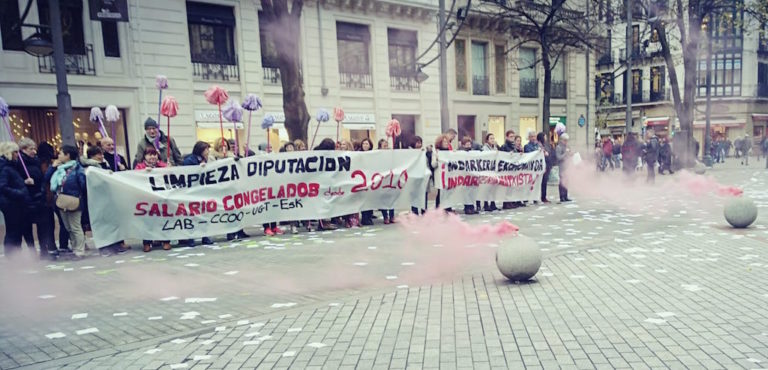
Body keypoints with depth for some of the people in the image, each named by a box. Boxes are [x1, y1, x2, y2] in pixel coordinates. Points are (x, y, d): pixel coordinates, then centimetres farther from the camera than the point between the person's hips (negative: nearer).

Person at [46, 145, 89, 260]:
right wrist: (53, 166, 2)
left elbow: (83, 184, -14)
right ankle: (74, 249, 22)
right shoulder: (59, 168, 12)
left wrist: (81, 198, -15)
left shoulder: (77, 168, -9)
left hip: (73, 203, -7)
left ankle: (80, 252, 2)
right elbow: (47, 178, 7)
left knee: (75, 228, -3)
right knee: (69, 228, 13)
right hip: (62, 203, 7)